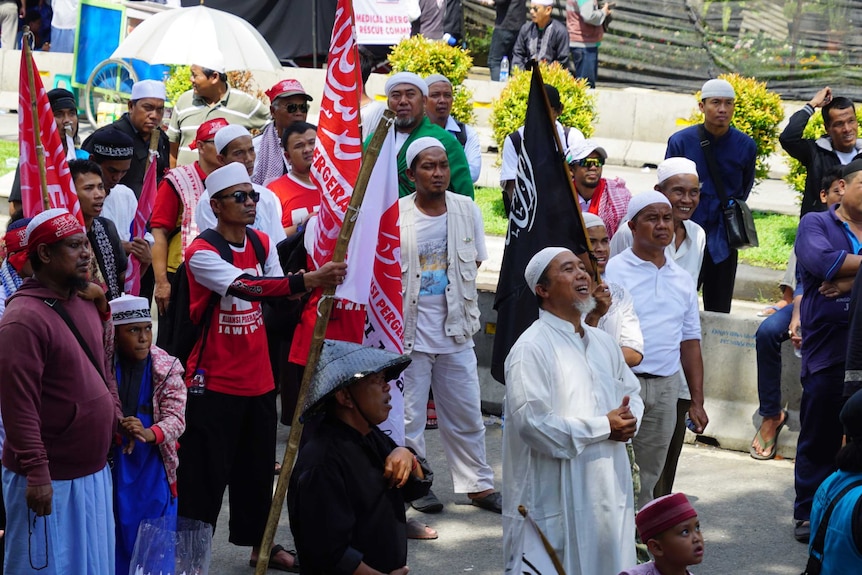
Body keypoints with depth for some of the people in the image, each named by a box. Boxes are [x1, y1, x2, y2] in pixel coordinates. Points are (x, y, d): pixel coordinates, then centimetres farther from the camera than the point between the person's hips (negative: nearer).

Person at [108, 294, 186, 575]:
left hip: (153, 464, 1)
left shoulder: (167, 367, -2)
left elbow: (176, 417, -9)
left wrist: (149, 433, -29)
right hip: (111, 464, -1)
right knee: (116, 538, -2)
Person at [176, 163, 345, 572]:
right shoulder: (201, 253, -16)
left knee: (258, 466, 16)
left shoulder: (262, 244, 7)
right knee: (206, 472, -5)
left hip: (258, 379, 7)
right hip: (215, 382, -7)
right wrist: (308, 280, -43)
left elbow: (275, 293, 14)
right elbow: (245, 287, -32)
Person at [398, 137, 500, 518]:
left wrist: (456, 302, 7)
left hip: (455, 330, 3)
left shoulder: (466, 210, 1)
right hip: (409, 332, -3)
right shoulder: (395, 215, -9)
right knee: (409, 415, 4)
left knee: (466, 414, 11)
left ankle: (477, 483, 22)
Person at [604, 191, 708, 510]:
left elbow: (690, 343, 17)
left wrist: (697, 401, 13)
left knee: (647, 480, 11)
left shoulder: (682, 280, 14)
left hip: (666, 387, 5)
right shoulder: (612, 272, -4)